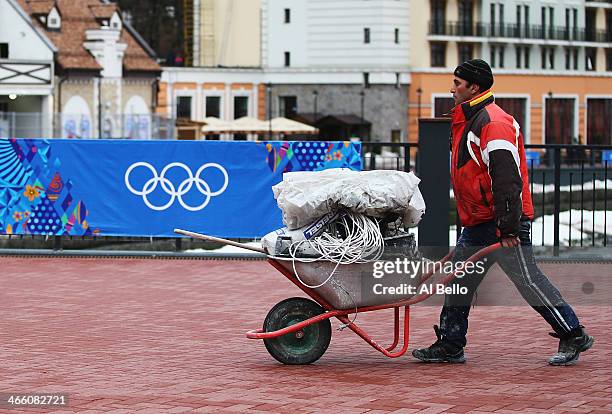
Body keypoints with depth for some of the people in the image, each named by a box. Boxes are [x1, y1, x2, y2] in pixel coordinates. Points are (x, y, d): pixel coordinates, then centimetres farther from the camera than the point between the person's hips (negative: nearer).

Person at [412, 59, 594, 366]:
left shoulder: (493, 122, -16)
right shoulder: (467, 121, 17)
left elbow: (507, 179, -23)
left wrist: (508, 228, -27)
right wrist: (470, 218, 25)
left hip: (505, 224, -10)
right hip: (477, 224, 10)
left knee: (528, 280, -6)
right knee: (458, 280, 9)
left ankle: (574, 337, 5)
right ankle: (449, 346, 15)